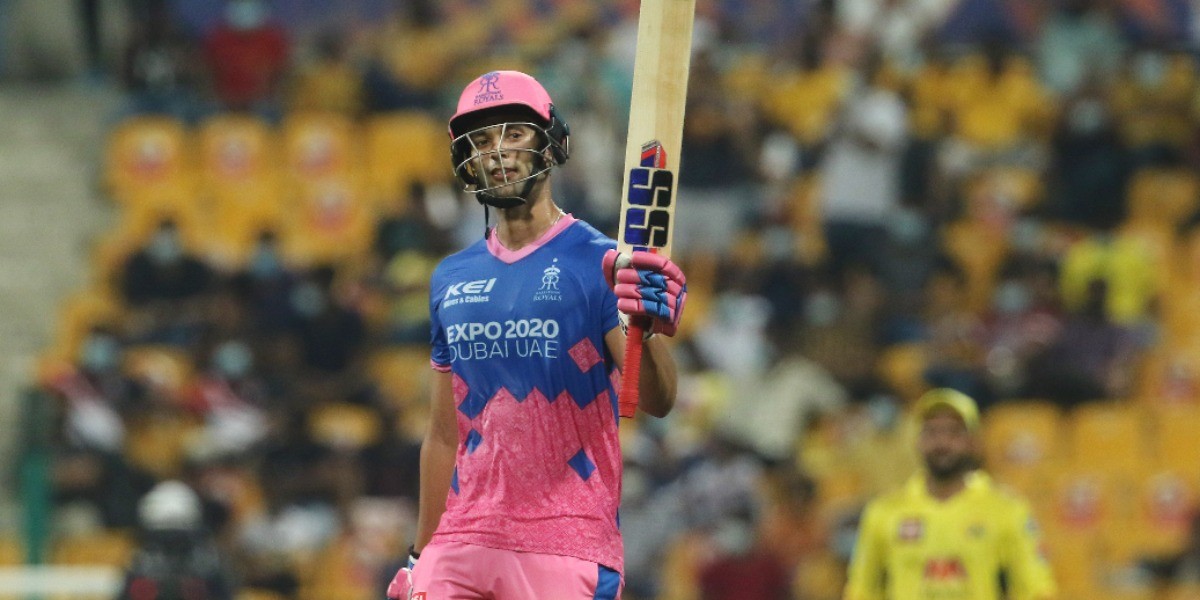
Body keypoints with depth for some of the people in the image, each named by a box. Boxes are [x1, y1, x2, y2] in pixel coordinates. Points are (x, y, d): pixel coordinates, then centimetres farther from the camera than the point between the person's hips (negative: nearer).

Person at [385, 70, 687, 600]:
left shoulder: (600, 264, -2)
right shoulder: (452, 280, 14)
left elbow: (656, 402, -16)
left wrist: (647, 329, -36)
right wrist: (419, 557, 20)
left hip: (567, 549, -5)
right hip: (463, 543, 5)